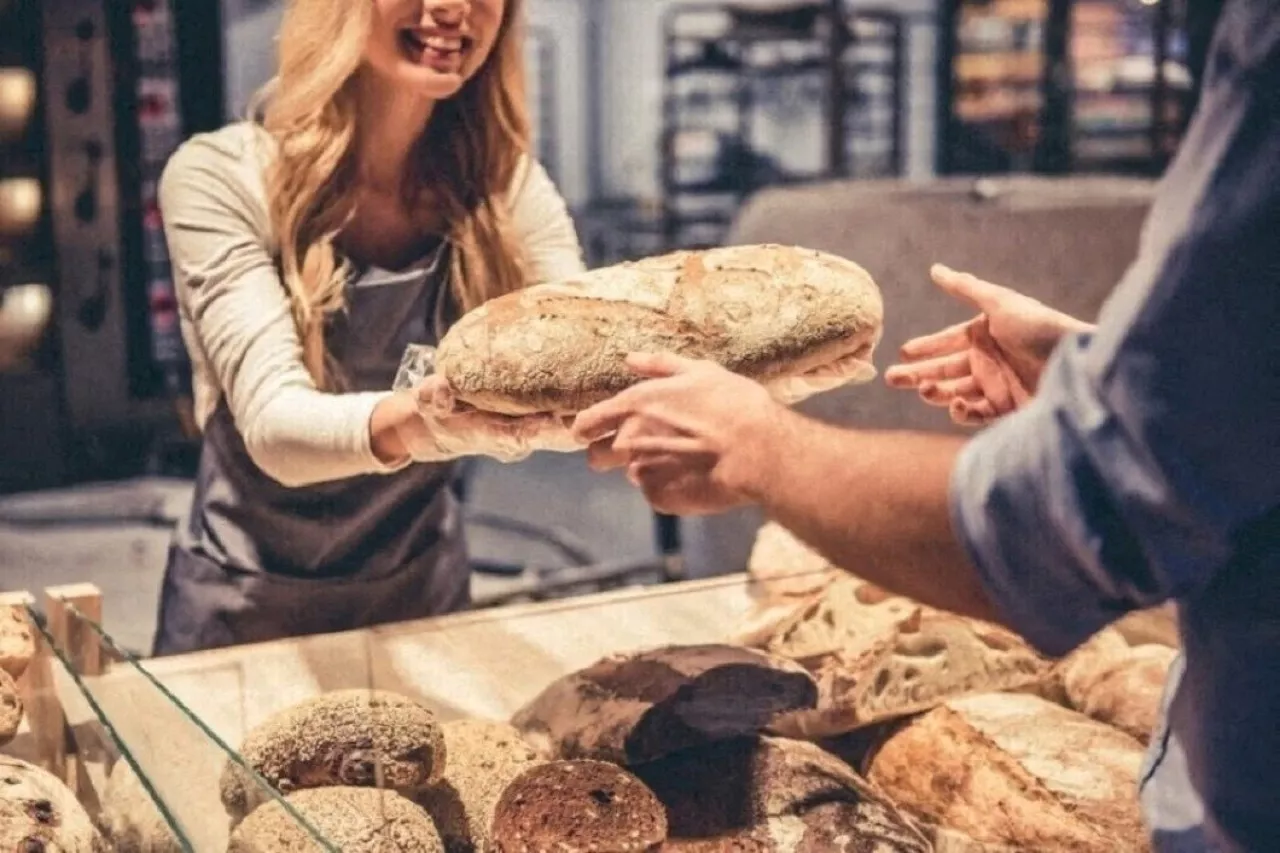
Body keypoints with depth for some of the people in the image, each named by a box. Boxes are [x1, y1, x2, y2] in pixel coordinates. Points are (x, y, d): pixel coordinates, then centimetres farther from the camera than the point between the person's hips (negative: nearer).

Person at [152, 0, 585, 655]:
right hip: (251, 607, -3)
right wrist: (411, 422, -48)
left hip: (424, 594, 3)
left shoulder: (504, 183, -8)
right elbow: (273, 426, -27)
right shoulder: (223, 177, -18)